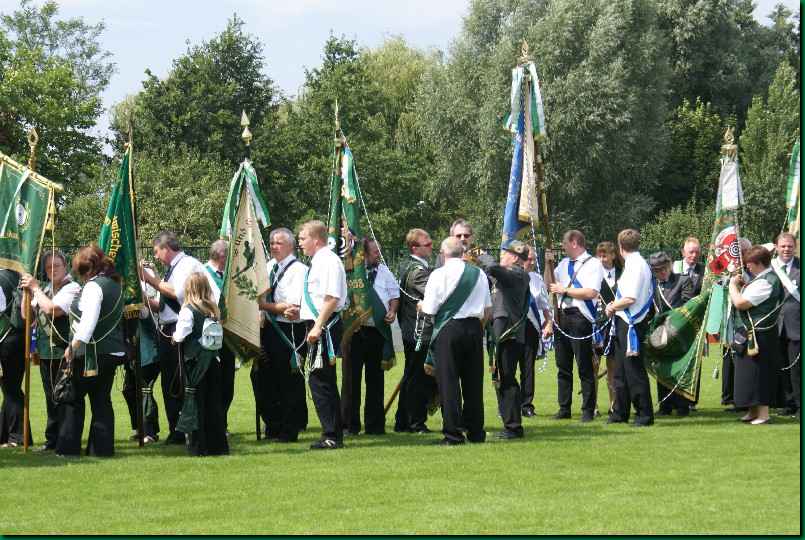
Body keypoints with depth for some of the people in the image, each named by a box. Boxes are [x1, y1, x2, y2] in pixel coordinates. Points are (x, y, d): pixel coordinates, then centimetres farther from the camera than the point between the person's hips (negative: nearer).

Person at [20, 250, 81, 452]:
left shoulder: (72, 288, -8)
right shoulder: (46, 290, 15)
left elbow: (52, 310, -22)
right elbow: (27, 315, 15)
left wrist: (35, 288, -13)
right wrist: (27, 292, 2)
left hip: (63, 353, -7)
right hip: (45, 352, 7)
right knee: (51, 397, 13)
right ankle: (52, 438, 20)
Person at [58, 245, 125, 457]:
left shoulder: (93, 286, -14)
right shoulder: (115, 284, 14)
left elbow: (88, 320, -23)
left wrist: (74, 346, -18)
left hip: (92, 352, -9)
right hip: (112, 350, 9)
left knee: (73, 399, 2)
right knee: (102, 400, 10)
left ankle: (68, 447, 2)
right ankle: (103, 446, 8)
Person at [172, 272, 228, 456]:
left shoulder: (188, 311, -13)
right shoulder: (213, 310, 6)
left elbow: (181, 336, -16)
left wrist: (174, 336, 6)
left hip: (194, 360, -5)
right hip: (213, 359, 5)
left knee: (195, 401, 0)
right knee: (214, 400, 11)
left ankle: (198, 445, 1)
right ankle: (218, 445, 14)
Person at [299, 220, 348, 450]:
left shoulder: (329, 261, -14)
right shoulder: (318, 262, 17)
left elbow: (332, 298, -22)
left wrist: (318, 327, -24)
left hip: (325, 326, -11)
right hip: (317, 325, 11)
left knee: (320, 380, -10)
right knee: (324, 381, 13)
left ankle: (331, 436, -7)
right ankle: (334, 435, 19)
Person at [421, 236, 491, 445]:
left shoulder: (439, 275, -8)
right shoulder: (479, 274, 6)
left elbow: (429, 309, -8)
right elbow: (488, 309, 11)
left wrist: (421, 305, 13)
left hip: (447, 329, -4)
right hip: (474, 329, 4)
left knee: (448, 381, 0)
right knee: (473, 381, 10)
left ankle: (453, 433, -3)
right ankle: (476, 431, 14)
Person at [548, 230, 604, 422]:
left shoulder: (593, 264, -5)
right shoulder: (564, 263, 18)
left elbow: (591, 292, -17)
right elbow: (549, 283, 20)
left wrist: (564, 290, -11)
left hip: (579, 318, -7)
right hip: (562, 317, 7)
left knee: (584, 366, -3)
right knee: (563, 366, 10)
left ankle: (588, 410, 2)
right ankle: (564, 408, 16)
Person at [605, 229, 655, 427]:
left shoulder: (636, 265, -16)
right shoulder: (637, 263, 13)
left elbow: (630, 299, -21)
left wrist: (613, 306, -6)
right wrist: (615, 305, 9)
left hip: (631, 323, -10)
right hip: (625, 322, 10)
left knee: (634, 369, -6)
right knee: (621, 370, 16)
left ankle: (644, 414, -2)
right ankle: (621, 412, 23)